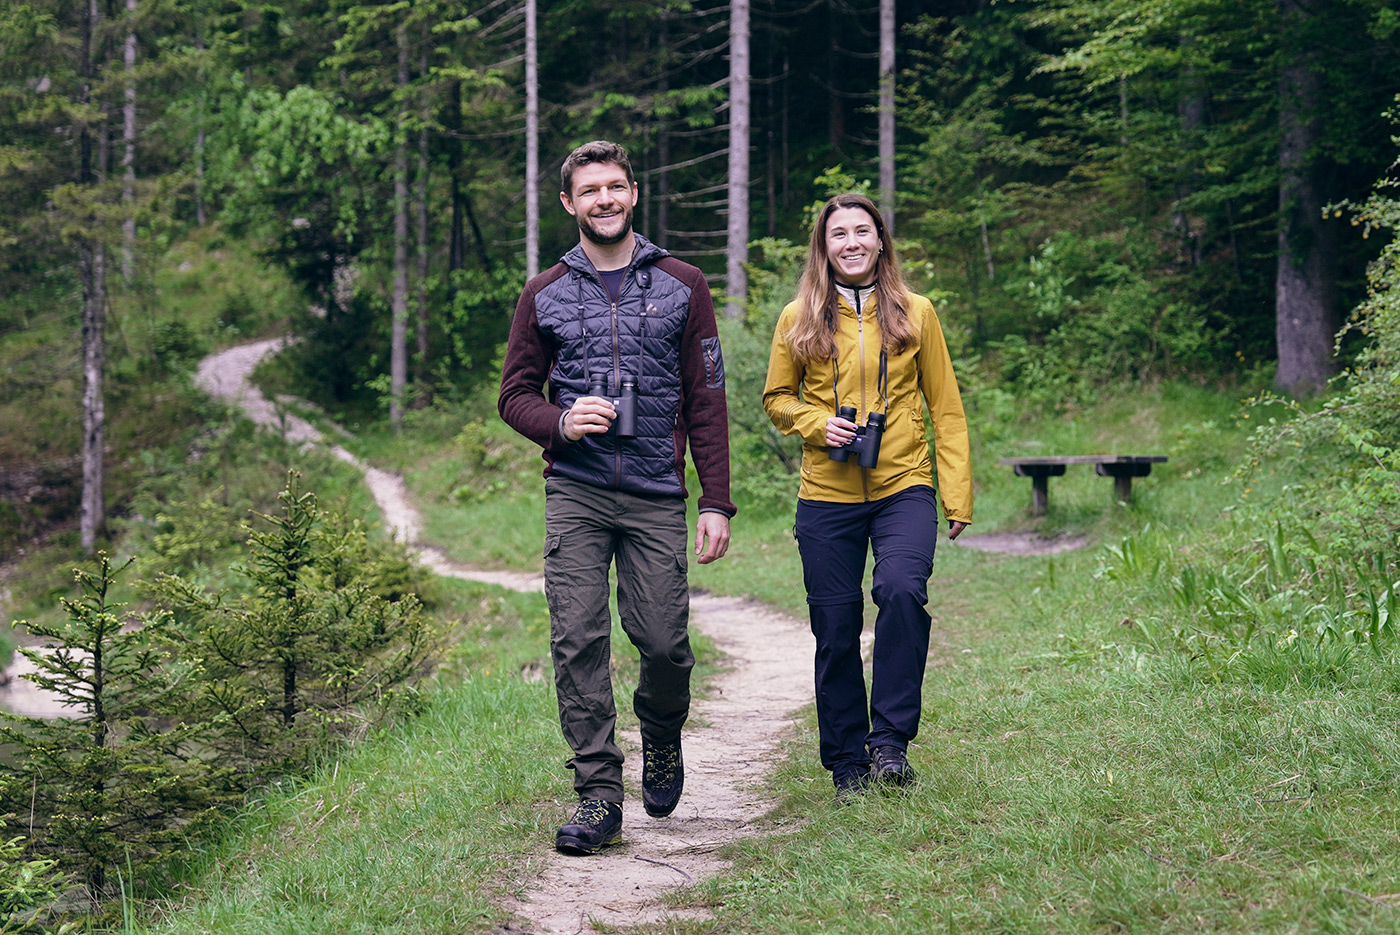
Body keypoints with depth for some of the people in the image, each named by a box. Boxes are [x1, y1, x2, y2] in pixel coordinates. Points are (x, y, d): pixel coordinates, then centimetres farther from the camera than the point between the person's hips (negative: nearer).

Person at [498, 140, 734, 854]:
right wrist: (560, 423, -12)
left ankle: (661, 739, 29)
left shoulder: (681, 286, 7)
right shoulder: (545, 295, 9)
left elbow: (707, 400, 5)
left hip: (656, 497, 0)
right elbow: (515, 394, 11)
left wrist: (716, 503, -1)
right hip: (575, 494, 1)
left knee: (664, 642, -2)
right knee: (578, 641, -6)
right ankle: (598, 794, 2)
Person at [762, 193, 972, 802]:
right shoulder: (800, 319, 5)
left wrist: (957, 496, 1)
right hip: (828, 497, 1)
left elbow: (946, 408, 7)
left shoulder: (914, 313, 4)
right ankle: (847, 765, 18)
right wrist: (816, 424, -7)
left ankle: (890, 740, -15)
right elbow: (777, 398, 15)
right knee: (836, 630, 3)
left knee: (902, 589, -27)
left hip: (904, 488, -1)